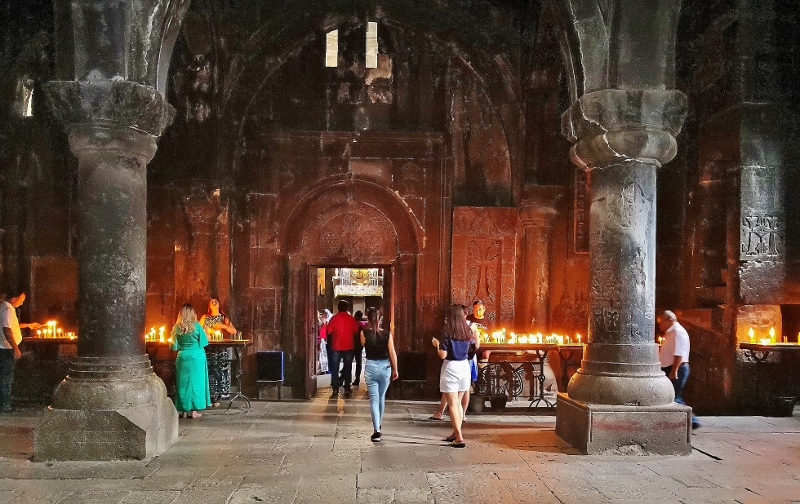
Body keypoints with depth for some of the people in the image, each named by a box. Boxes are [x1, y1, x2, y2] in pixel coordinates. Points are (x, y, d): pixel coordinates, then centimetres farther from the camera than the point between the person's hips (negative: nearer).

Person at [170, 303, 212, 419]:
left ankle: (184, 410, 12)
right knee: (195, 382, 5)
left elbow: (174, 347, 2)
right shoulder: (196, 325, -9)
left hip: (182, 357, 2)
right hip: (197, 357, -2)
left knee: (183, 383, 10)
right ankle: (194, 410, 6)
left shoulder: (176, 328, -2)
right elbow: (204, 342, -5)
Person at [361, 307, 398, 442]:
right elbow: (392, 354, -5)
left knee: (374, 399, 0)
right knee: (381, 397, 20)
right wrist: (395, 370, 5)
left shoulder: (364, 333, -8)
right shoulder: (387, 334, -6)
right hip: (385, 367, 2)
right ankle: (379, 425, 38)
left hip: (370, 367, -1)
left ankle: (377, 430, -11)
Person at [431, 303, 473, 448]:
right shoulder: (468, 331, 2)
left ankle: (459, 438, -5)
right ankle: (456, 433, 28)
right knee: (458, 402, 20)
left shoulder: (447, 332, -13)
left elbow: (443, 355, -14)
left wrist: (437, 344, 4)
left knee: (453, 405, -1)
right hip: (464, 366, 6)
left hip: (450, 368, -5)